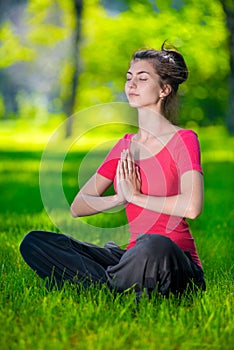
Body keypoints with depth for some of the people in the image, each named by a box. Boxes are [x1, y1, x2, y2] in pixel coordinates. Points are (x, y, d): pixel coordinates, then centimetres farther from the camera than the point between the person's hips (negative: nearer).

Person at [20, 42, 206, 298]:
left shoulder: (184, 140, -3)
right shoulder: (124, 146, 15)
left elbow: (192, 207, -21)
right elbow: (77, 207, 13)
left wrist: (136, 196, -10)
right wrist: (121, 198, -5)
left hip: (176, 268, -6)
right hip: (135, 257, 6)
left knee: (155, 245, -43)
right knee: (34, 242, -7)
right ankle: (118, 290, -20)